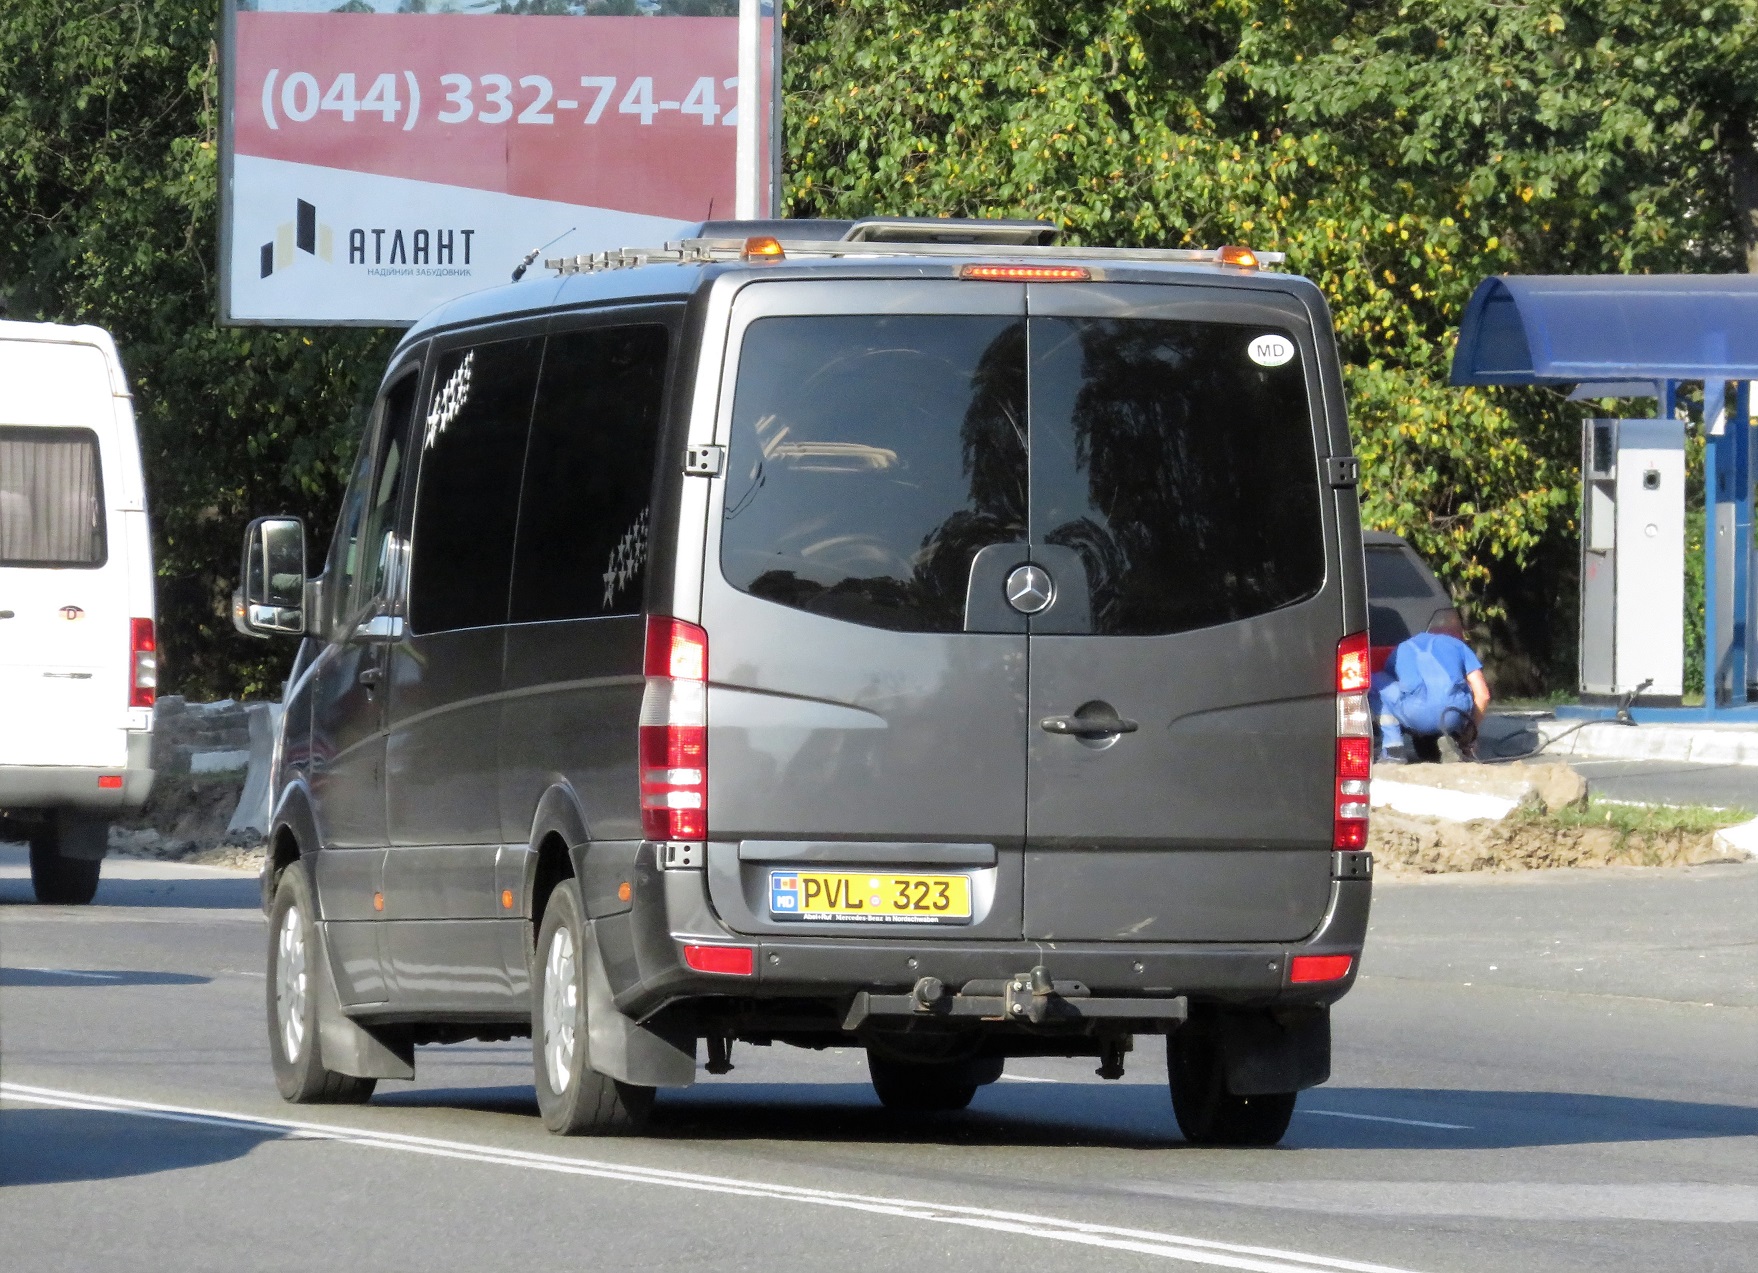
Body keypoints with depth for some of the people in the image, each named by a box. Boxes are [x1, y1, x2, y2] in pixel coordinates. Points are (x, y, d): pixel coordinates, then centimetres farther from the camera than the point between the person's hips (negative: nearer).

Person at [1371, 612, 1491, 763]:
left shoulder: (1402, 649, 33)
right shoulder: (1459, 645, 27)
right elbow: (1482, 695, 20)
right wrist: (1471, 732, 31)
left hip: (1414, 715, -1)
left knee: (1375, 682, 27)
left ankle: (1393, 749, 13)